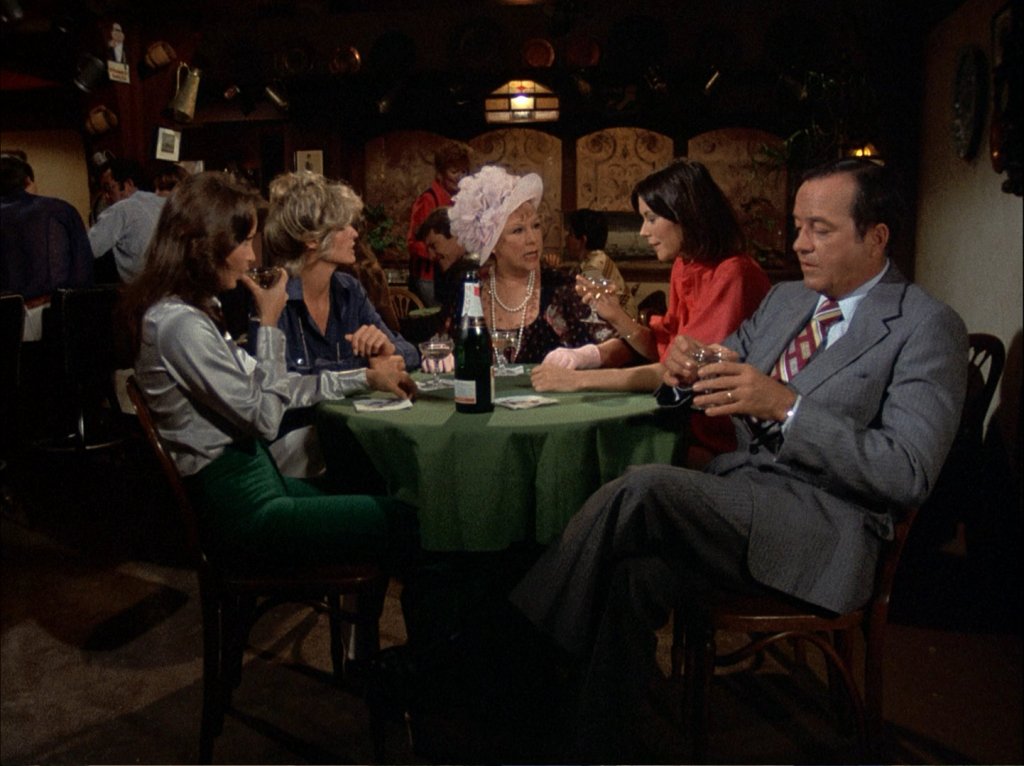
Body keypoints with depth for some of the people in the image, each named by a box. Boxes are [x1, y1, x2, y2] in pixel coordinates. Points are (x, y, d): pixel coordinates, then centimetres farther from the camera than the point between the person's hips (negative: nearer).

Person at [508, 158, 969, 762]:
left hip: (824, 523, -6)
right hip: (737, 493, 6)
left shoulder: (928, 327, -2)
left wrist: (786, 406, -20)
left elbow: (908, 474, -11)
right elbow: (729, 367, 26)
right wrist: (690, 363, 0)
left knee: (645, 488, -29)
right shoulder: (786, 298, 20)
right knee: (633, 577, -26)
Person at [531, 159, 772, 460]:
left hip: (721, 438, -6)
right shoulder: (684, 266, 6)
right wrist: (619, 317, -8)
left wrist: (580, 380, -24)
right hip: (689, 420, 7)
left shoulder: (732, 275, -19)